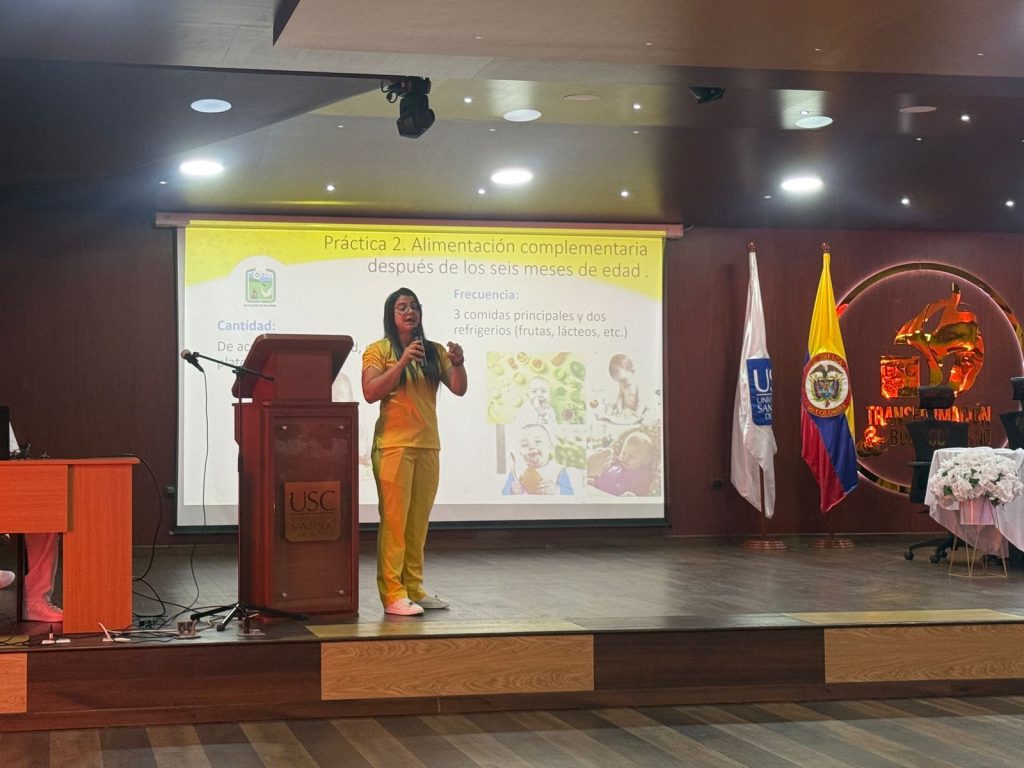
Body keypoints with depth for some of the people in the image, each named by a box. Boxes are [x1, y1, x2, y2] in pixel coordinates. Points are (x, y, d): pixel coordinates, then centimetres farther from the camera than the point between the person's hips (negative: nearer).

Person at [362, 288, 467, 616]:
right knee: (394, 520, -7)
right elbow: (370, 393, -13)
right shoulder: (379, 350, 1)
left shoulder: (434, 351, 12)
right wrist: (403, 361, -20)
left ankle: (414, 589, 14)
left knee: (419, 522, 8)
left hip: (428, 445, 5)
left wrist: (457, 363, -13)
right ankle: (392, 595, -7)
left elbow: (459, 389, 6)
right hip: (394, 445, -5)